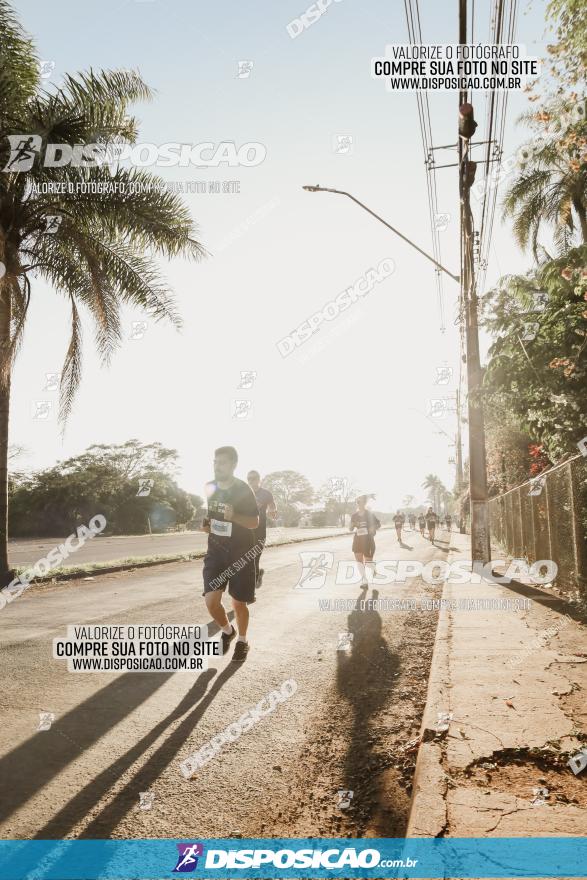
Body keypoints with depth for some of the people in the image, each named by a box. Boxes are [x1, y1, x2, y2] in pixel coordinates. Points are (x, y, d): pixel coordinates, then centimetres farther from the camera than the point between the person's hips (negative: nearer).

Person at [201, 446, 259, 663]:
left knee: (238, 602, 6)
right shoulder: (208, 488, 0)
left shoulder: (243, 490, -14)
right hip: (216, 551, 3)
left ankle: (242, 641, 31)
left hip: (241, 553, -3)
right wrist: (204, 525, -5)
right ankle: (227, 630, 22)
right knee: (211, 600, -8)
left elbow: (255, 523, -10)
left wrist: (234, 516, -29)